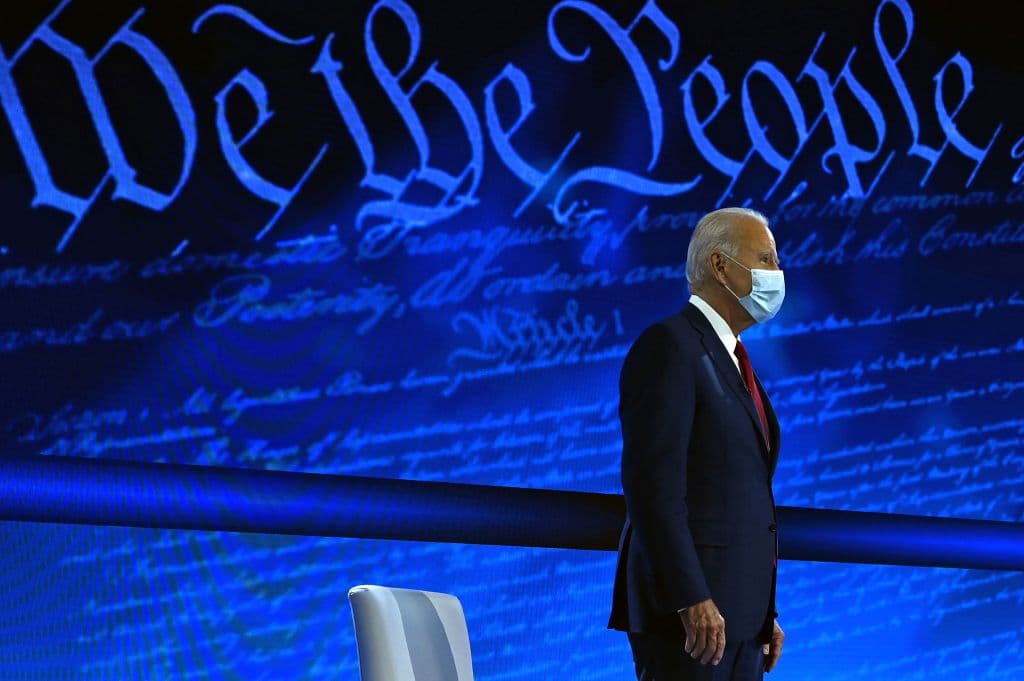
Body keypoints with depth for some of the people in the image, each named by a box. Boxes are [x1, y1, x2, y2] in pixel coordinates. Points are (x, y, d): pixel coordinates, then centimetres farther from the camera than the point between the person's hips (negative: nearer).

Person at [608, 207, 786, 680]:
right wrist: (692, 601, -24)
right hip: (690, 613, -9)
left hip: (737, 612, 9)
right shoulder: (669, 346, -10)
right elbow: (654, 485, -19)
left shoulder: (731, 360, 19)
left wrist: (764, 613, 16)